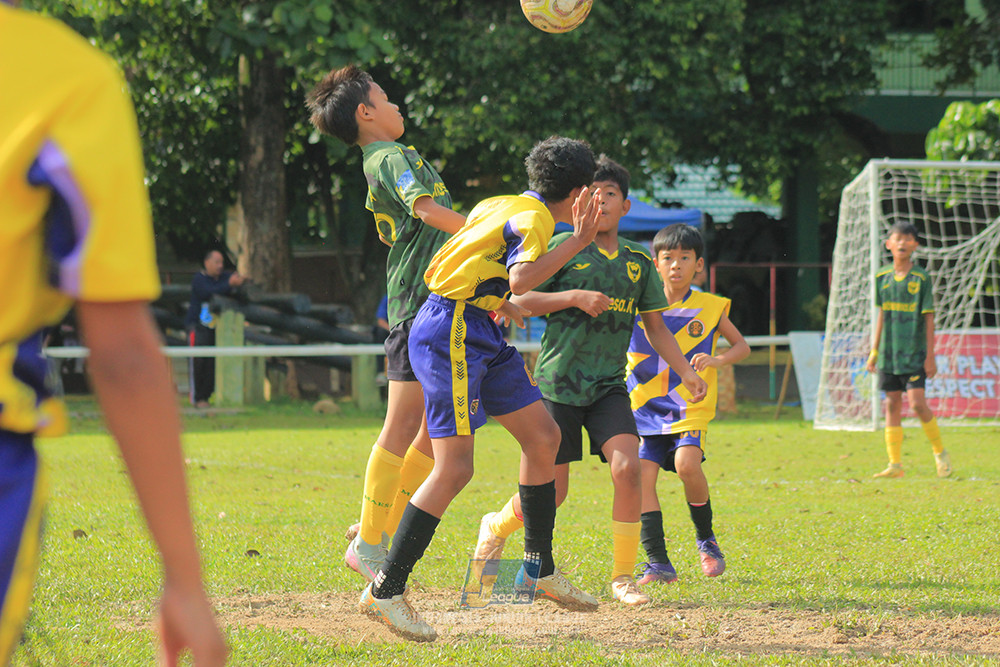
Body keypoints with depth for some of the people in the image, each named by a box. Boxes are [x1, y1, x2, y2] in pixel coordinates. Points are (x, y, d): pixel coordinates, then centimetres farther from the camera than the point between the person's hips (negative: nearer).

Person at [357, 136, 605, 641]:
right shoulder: (534, 217, -12)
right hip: (452, 335, -10)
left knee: (543, 435, 12)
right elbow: (521, 279, -30)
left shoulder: (498, 206, 16)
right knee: (455, 467, -14)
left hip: (477, 335, 10)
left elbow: (462, 262, 27)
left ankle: (539, 569, 22)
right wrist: (576, 242, -22)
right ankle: (384, 591, -11)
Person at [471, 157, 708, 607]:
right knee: (552, 492, -1)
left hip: (608, 385, 3)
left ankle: (623, 577, -7)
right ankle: (497, 526, 33)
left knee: (627, 468, -20)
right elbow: (519, 300, -5)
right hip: (558, 381, -3)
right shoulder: (563, 248, -4)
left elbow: (656, 328, 15)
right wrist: (575, 297, -17)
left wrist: (685, 371, 3)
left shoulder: (639, 263, 9)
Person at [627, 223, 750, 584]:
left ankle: (705, 537, 1)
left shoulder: (710, 307, 2)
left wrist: (715, 360, -10)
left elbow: (742, 346, 11)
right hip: (646, 405, 2)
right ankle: (658, 562, -7)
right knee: (642, 473, -12)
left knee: (687, 464, -24)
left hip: (690, 406, -2)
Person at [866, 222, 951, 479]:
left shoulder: (921, 278, -5)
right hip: (889, 352, 4)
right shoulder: (882, 277, 7)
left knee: (917, 403, -12)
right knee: (892, 405, 3)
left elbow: (929, 319, -4)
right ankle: (895, 464, 6)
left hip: (915, 352, -4)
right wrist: (874, 351, 14)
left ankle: (941, 453, 6)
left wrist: (930, 356, -7)